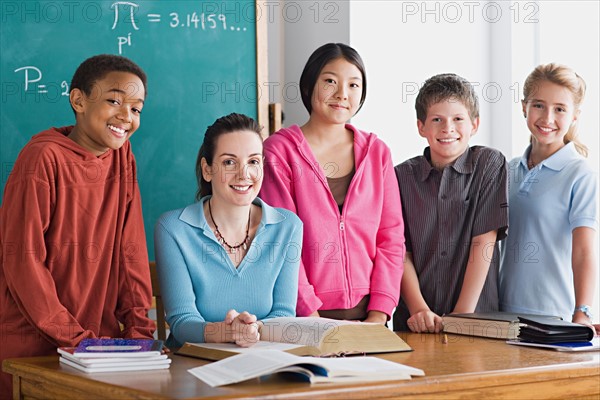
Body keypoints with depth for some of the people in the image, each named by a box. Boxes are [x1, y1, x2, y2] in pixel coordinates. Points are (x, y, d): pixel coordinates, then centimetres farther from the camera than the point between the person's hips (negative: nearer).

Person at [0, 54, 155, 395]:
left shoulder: (122, 155, 5)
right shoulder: (44, 158, -13)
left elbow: (130, 249, 6)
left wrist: (138, 327, -4)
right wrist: (76, 338, -16)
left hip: (97, 339, 5)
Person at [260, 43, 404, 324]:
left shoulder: (376, 152, 9)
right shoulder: (279, 150, -3)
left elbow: (391, 236, 5)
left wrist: (379, 316, -6)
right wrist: (311, 316, -15)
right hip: (304, 316, -3)